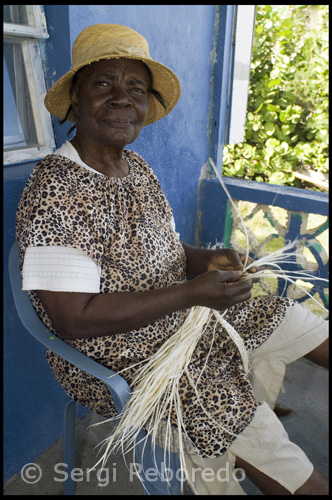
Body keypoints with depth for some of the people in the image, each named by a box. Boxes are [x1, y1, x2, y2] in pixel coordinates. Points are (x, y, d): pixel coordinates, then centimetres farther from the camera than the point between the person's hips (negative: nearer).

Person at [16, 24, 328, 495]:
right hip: (118, 357, -7)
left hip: (185, 315, 8)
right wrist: (193, 292, -27)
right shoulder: (55, 190, -22)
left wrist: (208, 260, -11)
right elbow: (73, 319, -25)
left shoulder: (138, 168, 2)